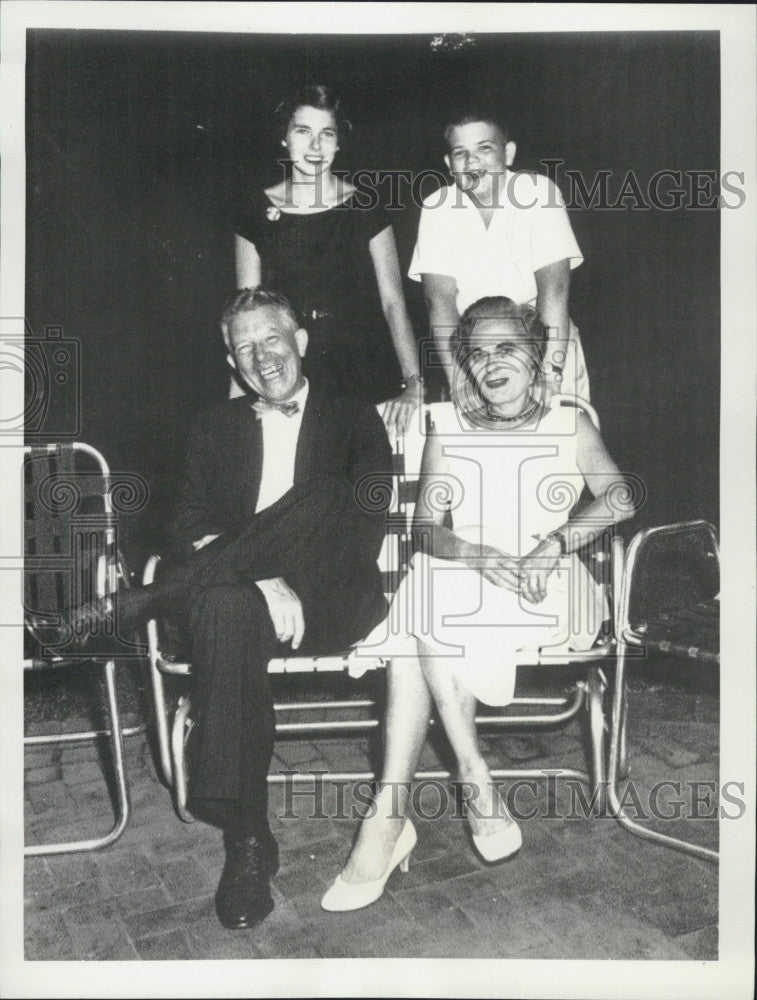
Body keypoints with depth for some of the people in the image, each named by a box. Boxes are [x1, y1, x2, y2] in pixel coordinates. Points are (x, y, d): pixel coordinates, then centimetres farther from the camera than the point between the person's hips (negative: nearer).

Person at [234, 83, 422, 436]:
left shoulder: (364, 209, 1)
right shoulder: (257, 214, 5)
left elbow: (393, 301, -5)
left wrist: (413, 383, -17)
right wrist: (239, 394, -3)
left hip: (362, 374, -1)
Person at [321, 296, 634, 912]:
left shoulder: (570, 423, 14)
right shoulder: (448, 429, 18)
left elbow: (619, 497, -4)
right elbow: (424, 530, 6)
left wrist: (553, 544, -21)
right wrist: (478, 554, -16)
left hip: (549, 591, -3)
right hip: (458, 586, 3)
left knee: (421, 615, -30)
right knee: (418, 594, -32)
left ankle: (389, 815, -23)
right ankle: (478, 786, -25)